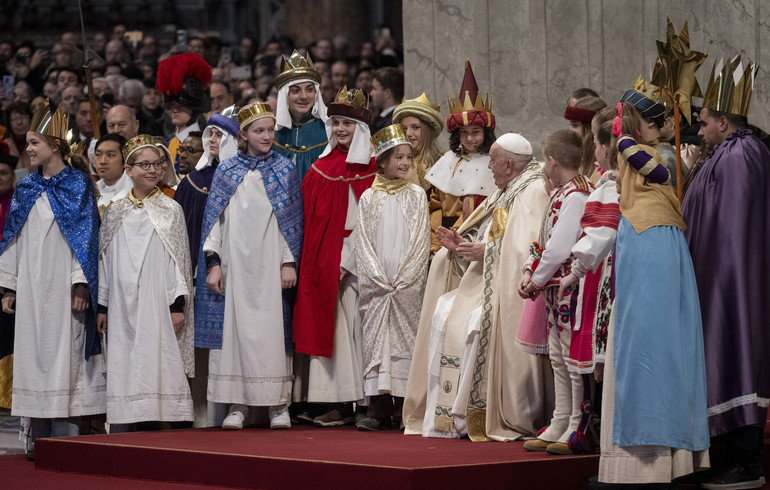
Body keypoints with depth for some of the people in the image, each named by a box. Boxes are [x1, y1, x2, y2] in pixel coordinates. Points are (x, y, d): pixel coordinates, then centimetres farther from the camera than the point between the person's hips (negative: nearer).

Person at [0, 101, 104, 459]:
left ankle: (64, 435, -4)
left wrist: (80, 284, -13)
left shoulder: (77, 185, -2)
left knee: (63, 348, -6)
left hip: (62, 283, -5)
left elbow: (85, 236, -7)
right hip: (30, 283, 5)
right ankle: (37, 436, 8)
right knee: (32, 350, 4)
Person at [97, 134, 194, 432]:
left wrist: (178, 304, -6)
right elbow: (105, 259, 13)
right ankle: (118, 437, -2)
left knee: (153, 365, -7)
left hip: (157, 303, -2)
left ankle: (148, 428, -4)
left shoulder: (170, 210, 6)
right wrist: (102, 305, 9)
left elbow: (179, 259, 2)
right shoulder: (116, 212, 11)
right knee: (120, 367, -2)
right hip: (122, 304, 2)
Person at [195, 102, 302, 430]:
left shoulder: (284, 171, 7)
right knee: (233, 326, -3)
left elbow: (293, 219, 5)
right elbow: (214, 220, 7)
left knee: (273, 328, -4)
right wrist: (213, 263, -2)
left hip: (270, 265, -1)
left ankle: (278, 406, 0)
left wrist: (289, 263, -4)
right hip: (234, 264, 1)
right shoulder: (226, 172, 8)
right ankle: (238, 404, 2)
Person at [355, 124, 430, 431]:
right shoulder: (368, 198, 8)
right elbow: (363, 243, 4)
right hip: (375, 286, 0)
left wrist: (402, 280, -8)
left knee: (404, 341, -3)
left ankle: (403, 410, -1)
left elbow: (421, 241, 2)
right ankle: (378, 410, -5)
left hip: (407, 286, 0)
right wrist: (379, 279, -8)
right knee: (376, 340, -4)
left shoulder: (416, 195, 7)